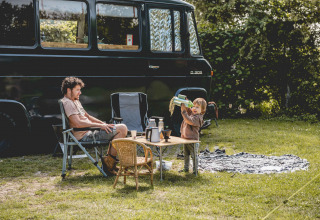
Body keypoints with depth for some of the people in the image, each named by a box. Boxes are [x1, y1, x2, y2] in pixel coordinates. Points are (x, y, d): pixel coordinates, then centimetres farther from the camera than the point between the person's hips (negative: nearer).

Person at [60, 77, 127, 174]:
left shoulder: (76, 101, 21)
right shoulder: (67, 103, -13)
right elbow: (78, 123, -23)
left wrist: (104, 124, 13)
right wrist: (100, 125, -20)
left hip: (89, 131, 11)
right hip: (84, 135, -11)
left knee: (122, 128, 19)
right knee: (122, 129, -15)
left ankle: (109, 159, 16)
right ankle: (109, 160, -6)